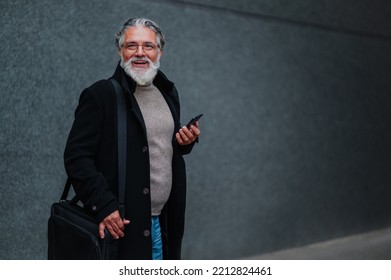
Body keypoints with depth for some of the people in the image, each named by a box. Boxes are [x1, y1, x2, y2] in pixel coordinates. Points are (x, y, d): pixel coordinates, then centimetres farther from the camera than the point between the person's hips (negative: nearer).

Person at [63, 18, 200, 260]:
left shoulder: (168, 92, 12)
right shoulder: (100, 95, -9)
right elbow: (76, 156, -12)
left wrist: (185, 142, 3)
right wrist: (104, 206, -20)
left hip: (164, 222, 7)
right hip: (122, 223, -6)